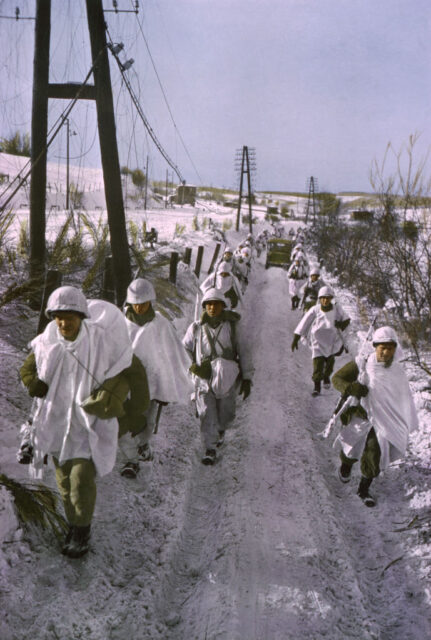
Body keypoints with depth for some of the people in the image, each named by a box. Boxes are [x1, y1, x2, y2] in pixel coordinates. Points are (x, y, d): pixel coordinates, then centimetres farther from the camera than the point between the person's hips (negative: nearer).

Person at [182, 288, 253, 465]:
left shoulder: (233, 325, -1)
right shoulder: (197, 327, 1)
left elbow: (244, 352, 2)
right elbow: (184, 349, 14)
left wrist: (246, 378, 0)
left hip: (227, 379, 1)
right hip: (204, 378, 0)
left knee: (226, 414, 11)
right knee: (207, 414, -6)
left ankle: (220, 430, 45)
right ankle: (209, 449, 6)